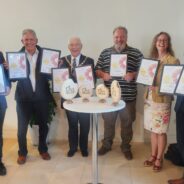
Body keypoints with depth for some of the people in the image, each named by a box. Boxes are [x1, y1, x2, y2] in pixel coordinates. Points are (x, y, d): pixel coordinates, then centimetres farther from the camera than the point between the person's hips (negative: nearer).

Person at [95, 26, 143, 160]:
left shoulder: (136, 53, 0)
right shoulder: (105, 53, 7)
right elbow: (97, 70, 9)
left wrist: (133, 75, -19)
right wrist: (103, 75, -11)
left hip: (128, 96, -1)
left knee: (127, 122, 10)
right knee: (108, 121, 13)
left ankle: (126, 147, 29)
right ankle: (106, 144, 33)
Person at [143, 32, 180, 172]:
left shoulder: (173, 60, -7)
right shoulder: (151, 59, 11)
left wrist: (158, 88, -20)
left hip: (163, 99, -5)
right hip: (150, 97, 5)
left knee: (161, 131, 3)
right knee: (153, 129, 13)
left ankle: (159, 159, 18)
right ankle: (153, 156, 27)